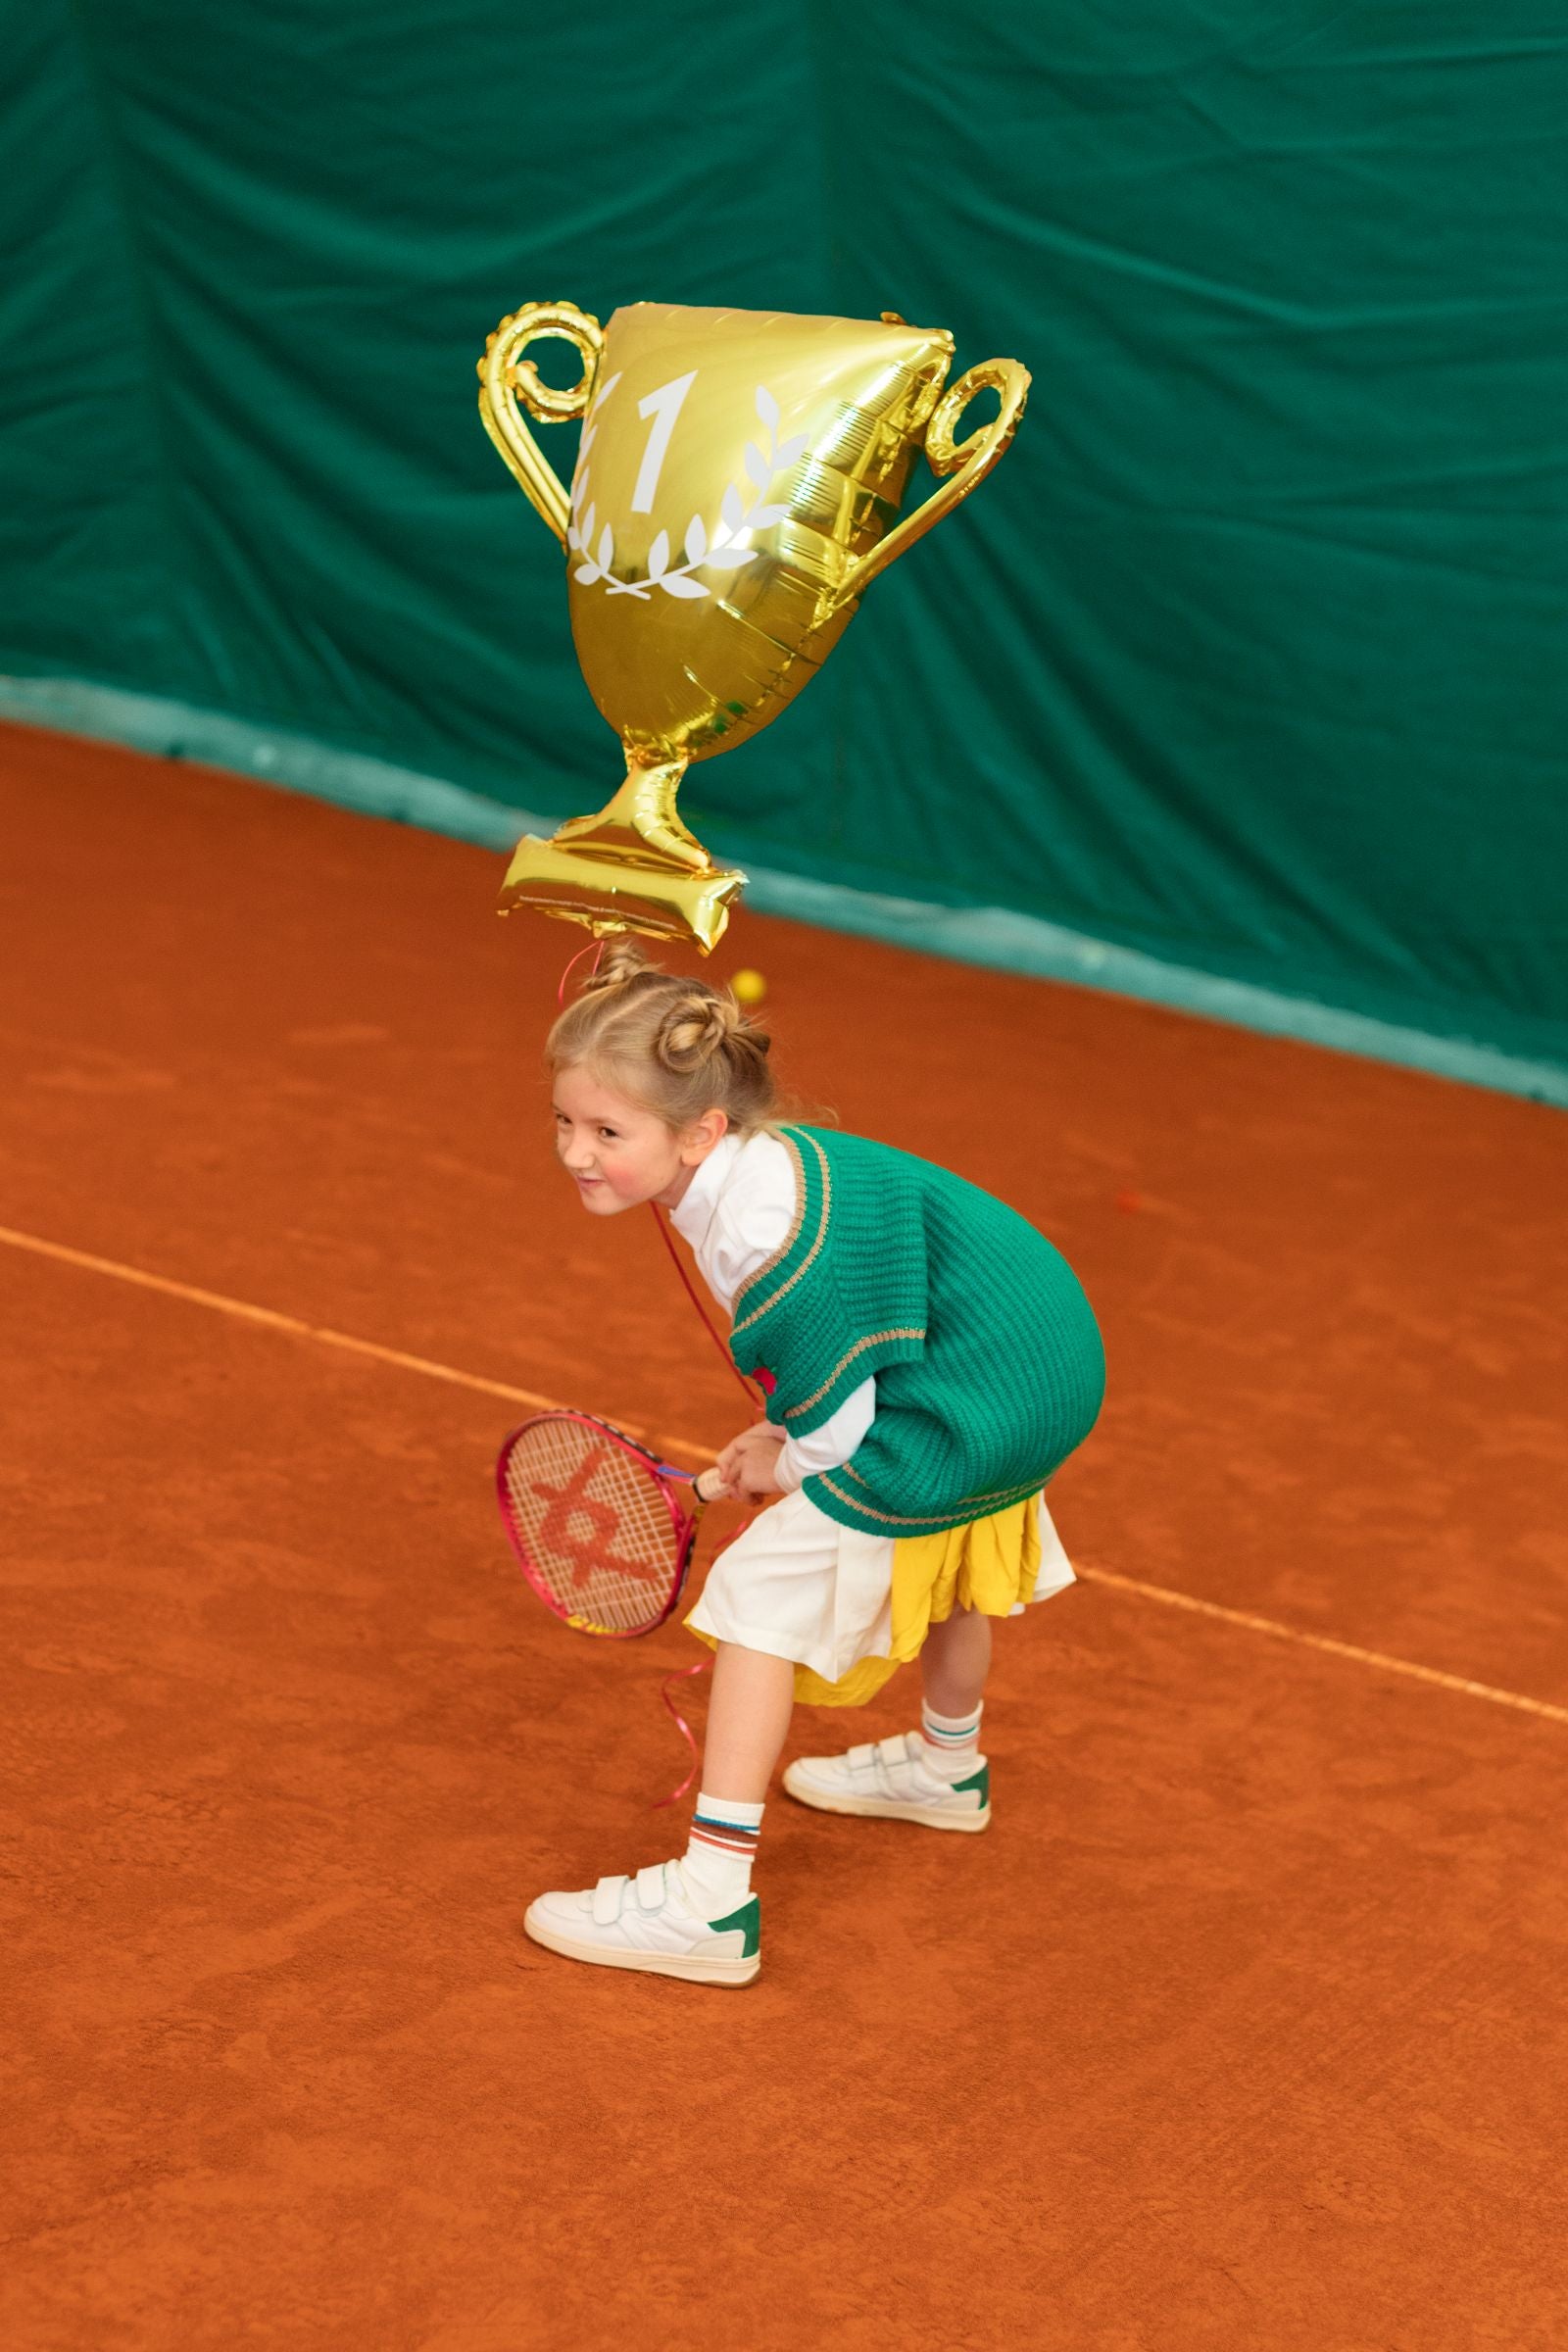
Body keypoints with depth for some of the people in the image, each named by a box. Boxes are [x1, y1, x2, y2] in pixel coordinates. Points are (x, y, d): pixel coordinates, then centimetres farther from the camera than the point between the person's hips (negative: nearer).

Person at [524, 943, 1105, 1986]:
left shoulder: (763, 1235, -29)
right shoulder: (771, 1162, 0)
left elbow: (838, 1417, -20)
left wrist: (789, 1465, 1)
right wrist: (787, 1437, 11)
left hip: (955, 1420, -11)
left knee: (763, 1595, -10)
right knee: (941, 1558, 37)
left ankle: (711, 1901, -12)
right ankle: (948, 1767, 67)